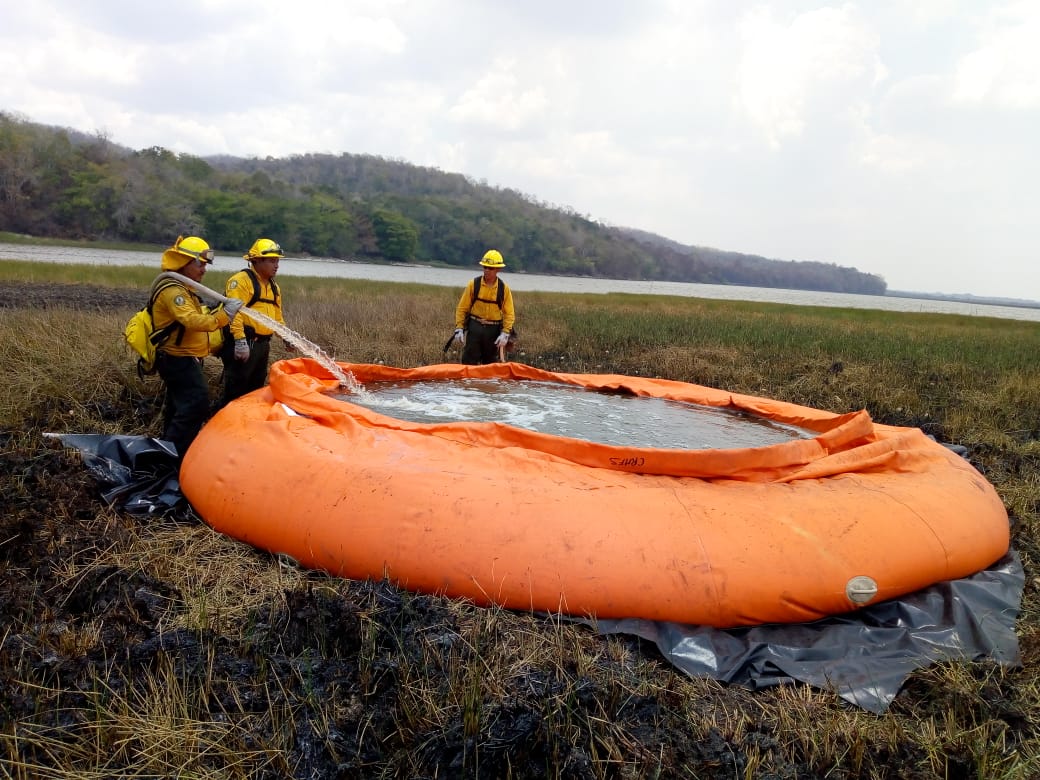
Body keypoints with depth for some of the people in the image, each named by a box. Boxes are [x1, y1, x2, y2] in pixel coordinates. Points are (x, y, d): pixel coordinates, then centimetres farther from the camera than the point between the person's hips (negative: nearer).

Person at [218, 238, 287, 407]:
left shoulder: (273, 286, 18)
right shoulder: (241, 280, -12)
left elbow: (277, 316, 27)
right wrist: (240, 341, -27)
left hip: (263, 344, 9)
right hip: (244, 344, -9)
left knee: (255, 389, 17)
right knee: (236, 391, -5)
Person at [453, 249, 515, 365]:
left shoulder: (504, 289, -1)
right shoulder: (473, 284, -1)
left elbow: (509, 314, -1)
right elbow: (462, 308, 2)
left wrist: (505, 334, -13)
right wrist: (459, 329, -7)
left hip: (493, 330, 1)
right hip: (474, 328, -1)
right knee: (469, 363, -2)